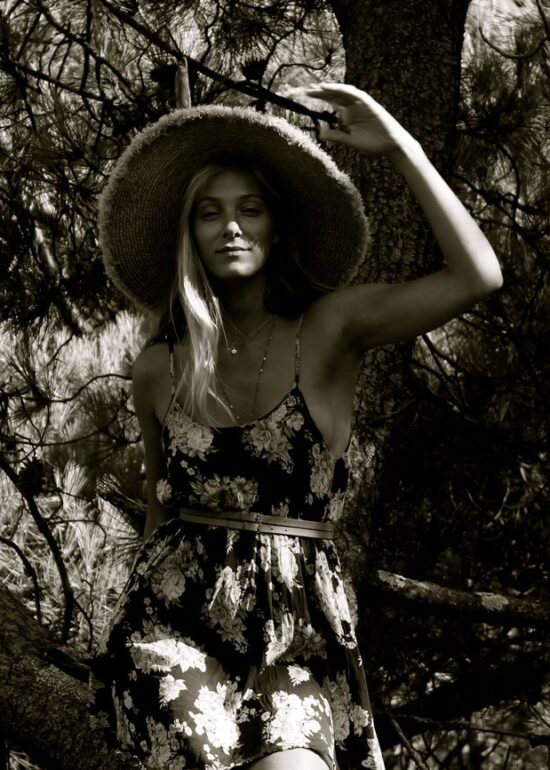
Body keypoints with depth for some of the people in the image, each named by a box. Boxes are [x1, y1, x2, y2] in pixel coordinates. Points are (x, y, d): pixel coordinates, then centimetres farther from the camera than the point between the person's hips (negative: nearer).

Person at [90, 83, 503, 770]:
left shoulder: (331, 329, 1)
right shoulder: (158, 370, 7)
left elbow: (477, 275, -12)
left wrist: (399, 145, -9)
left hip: (295, 632, 0)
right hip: (175, 615, 1)